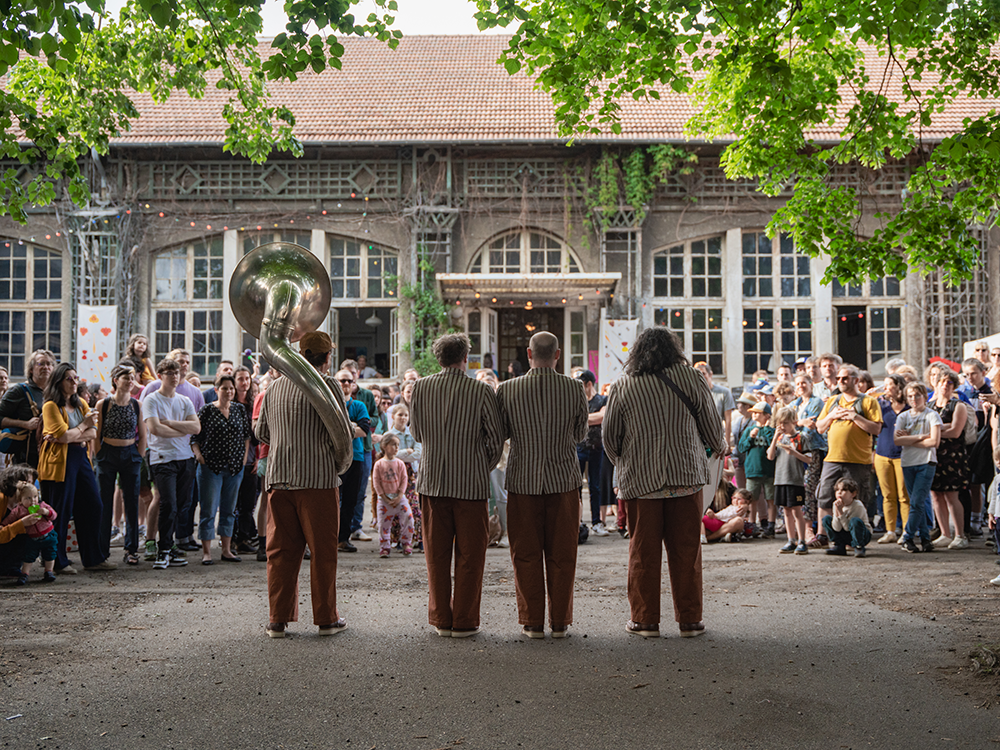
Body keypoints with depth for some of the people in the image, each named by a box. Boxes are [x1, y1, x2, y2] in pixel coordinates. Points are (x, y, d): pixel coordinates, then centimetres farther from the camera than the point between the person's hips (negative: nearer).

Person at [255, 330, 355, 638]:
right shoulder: (327, 385, -6)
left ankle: (278, 618, 11)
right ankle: (326, 618, 10)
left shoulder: (275, 387, 11)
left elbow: (261, 431, 18)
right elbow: (342, 432, -10)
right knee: (322, 550, 4)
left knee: (280, 549, 9)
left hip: (278, 477, 5)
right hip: (318, 477, -5)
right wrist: (342, 463, 7)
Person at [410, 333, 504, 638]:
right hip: (471, 484, -3)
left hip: (432, 482, 3)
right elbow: (496, 438, -3)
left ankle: (441, 619, 16)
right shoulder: (481, 391, -9)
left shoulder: (420, 388, -1)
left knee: (436, 555, 11)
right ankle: (464, 621, 10)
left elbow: (416, 433, 10)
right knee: (469, 555, 7)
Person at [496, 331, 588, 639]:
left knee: (526, 555, 8)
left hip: (523, 480, 0)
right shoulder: (575, 388, -6)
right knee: (562, 555, 9)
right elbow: (581, 433, 5)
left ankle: (532, 622, 13)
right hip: (564, 478, 1)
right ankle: (560, 622, 15)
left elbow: (502, 433, 4)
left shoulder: (507, 390, -7)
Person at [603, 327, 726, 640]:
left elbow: (610, 438, 4)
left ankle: (645, 619, 11)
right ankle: (690, 619, 12)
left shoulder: (622, 387, -1)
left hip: (639, 481, 0)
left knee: (643, 551, 7)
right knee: (686, 550, 7)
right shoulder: (690, 377, -1)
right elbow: (711, 423, 6)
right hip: (685, 476, 0)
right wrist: (719, 447, 28)